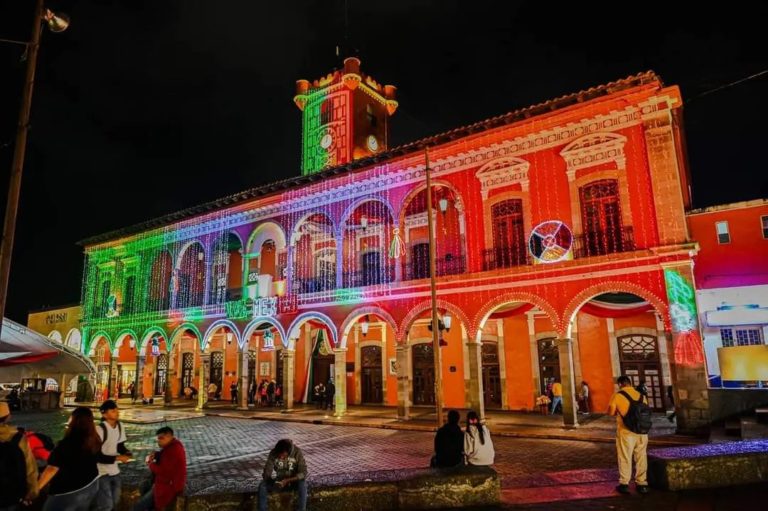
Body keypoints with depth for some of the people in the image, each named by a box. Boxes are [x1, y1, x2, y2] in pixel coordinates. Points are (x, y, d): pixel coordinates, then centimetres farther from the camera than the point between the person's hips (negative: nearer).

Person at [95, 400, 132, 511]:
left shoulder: (119, 425, 0)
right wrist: (117, 458, -24)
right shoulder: (100, 429, -24)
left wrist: (127, 453, -10)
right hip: (101, 472, -7)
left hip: (114, 471, 7)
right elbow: (97, 456, -23)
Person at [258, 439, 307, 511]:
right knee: (262, 487, -26)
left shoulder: (297, 452, -21)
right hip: (277, 481, 2)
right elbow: (267, 471, -13)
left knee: (302, 484, -35)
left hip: (292, 481, -2)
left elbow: (303, 473, -23)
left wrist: (287, 480, -33)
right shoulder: (273, 453, -15)